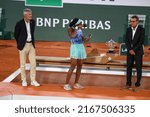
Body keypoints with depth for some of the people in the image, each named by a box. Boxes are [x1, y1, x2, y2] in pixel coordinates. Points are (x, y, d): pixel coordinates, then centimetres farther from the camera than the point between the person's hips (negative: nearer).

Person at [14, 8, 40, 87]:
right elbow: (16, 35, 2)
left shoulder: (33, 22, 1)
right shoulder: (19, 24, -13)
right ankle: (24, 80, 18)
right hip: (23, 46, -4)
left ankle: (33, 81, 12)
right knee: (23, 64, 5)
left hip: (31, 45, 4)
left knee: (33, 63, 3)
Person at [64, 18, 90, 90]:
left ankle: (76, 83, 18)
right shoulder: (70, 29, -8)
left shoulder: (80, 30, 11)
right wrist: (78, 28, -20)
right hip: (75, 47, -7)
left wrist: (85, 39, 0)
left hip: (81, 47, 7)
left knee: (79, 66, 9)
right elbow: (72, 36, -26)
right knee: (73, 67, -11)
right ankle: (66, 84, -5)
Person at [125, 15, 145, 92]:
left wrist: (134, 50, -17)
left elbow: (141, 42, -13)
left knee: (138, 68, 0)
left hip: (138, 52, -4)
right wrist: (130, 50, -10)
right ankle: (128, 84, 11)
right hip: (130, 51, 4)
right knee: (129, 68, 5)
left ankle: (137, 85, 5)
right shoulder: (128, 30, 5)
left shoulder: (141, 30, -7)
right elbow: (127, 41, 3)